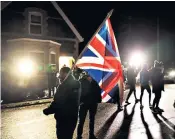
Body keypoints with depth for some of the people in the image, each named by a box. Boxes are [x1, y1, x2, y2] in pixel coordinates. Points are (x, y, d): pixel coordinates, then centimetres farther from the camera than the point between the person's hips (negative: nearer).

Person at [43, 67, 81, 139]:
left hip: (64, 119, -9)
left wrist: (46, 111, -7)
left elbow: (57, 104, -22)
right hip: (72, 117, 9)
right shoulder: (76, 84, 5)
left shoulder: (64, 86, -22)